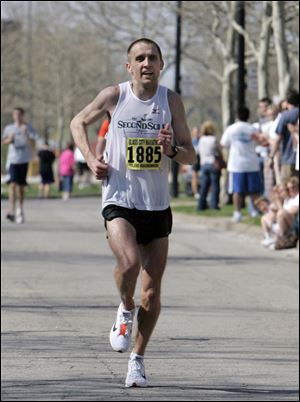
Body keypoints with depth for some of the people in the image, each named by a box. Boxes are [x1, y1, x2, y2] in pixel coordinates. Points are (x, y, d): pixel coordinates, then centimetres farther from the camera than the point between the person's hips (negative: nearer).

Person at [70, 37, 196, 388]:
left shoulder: (171, 100, 0)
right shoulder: (114, 96, -3)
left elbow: (190, 155, 4)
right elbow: (78, 123, 14)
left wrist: (172, 150, -19)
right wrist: (91, 159, -1)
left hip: (157, 205, 2)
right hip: (119, 201, -2)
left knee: (152, 292, 5)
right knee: (129, 263, -29)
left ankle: (137, 359, 21)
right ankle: (125, 310, 4)